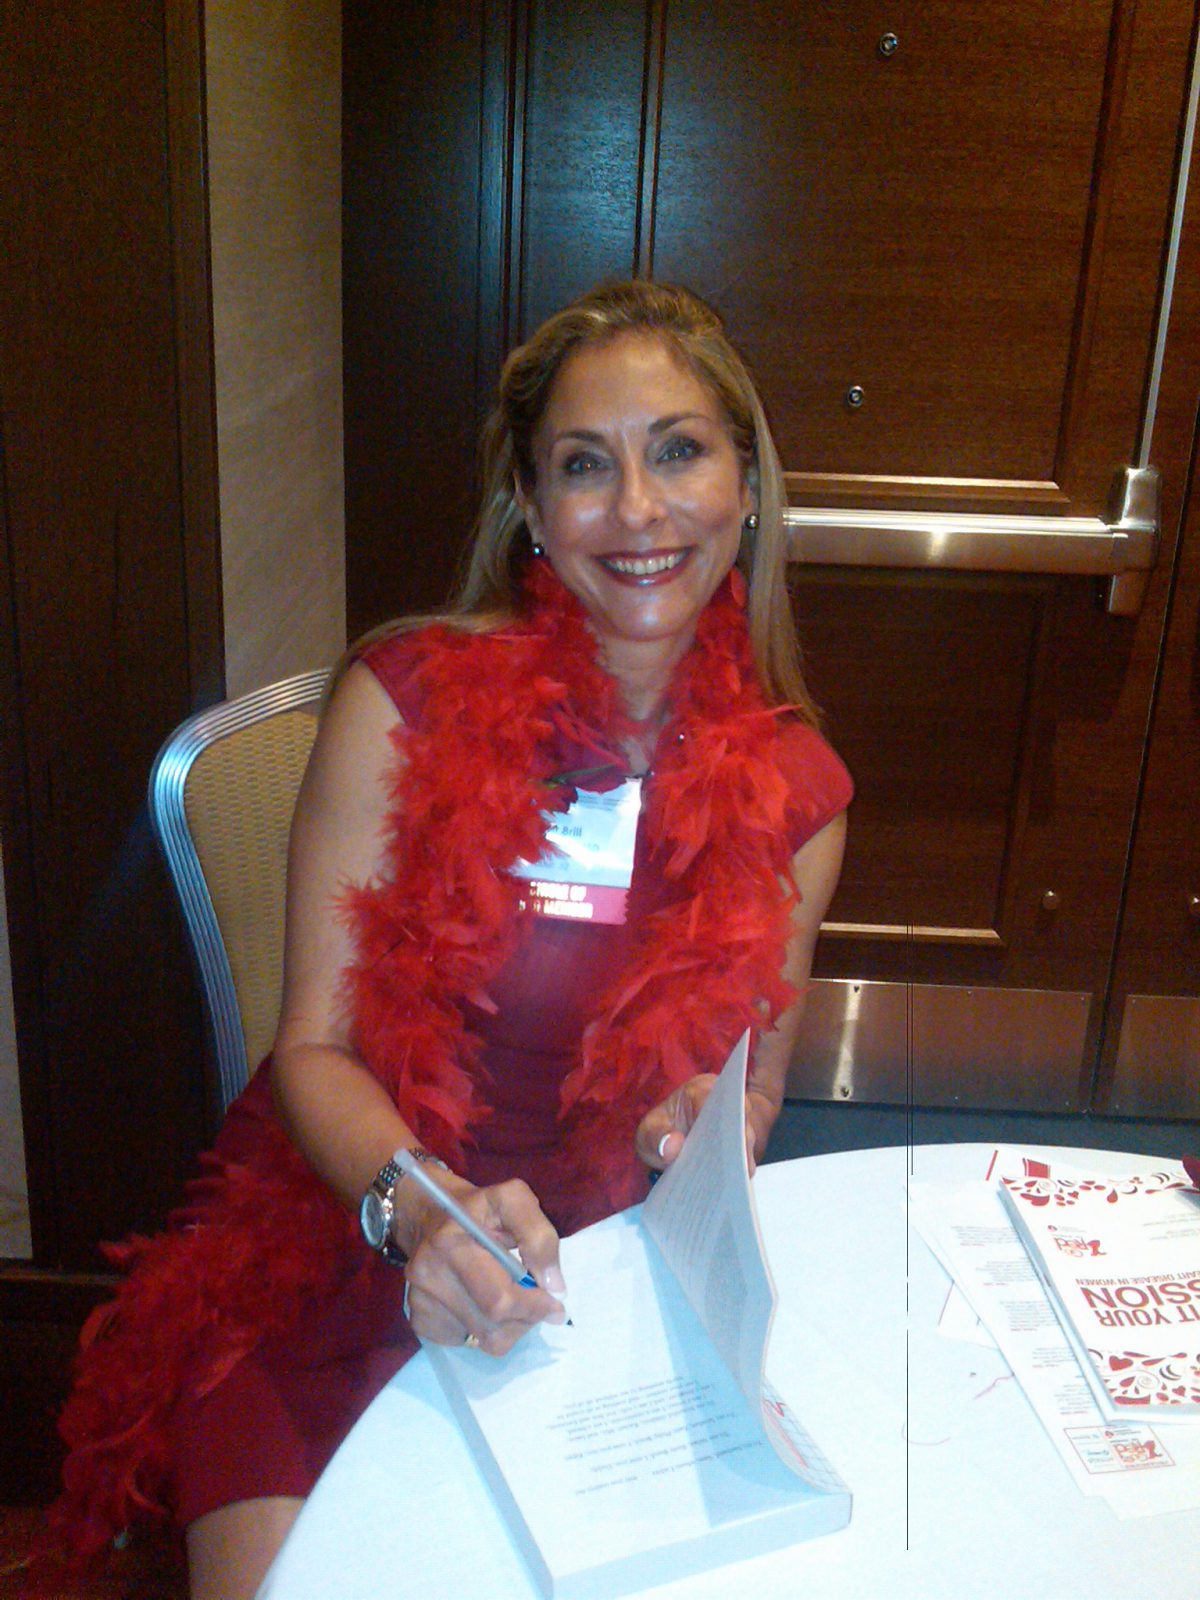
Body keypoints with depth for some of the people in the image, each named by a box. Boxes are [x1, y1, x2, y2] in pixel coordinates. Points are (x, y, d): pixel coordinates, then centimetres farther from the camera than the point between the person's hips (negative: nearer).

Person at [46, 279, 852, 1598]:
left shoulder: (795, 793, -1)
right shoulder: (407, 700, -9)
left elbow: (751, 1094, 10)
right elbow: (317, 1047, -9)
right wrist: (421, 1210, -28)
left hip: (612, 1287, 3)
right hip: (346, 1237, -2)